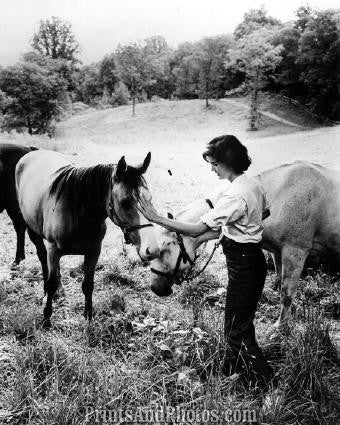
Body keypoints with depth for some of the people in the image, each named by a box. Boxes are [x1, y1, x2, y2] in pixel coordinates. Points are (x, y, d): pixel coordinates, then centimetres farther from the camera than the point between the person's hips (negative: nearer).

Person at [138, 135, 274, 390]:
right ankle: (242, 365, 44)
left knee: (235, 331, 5)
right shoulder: (253, 184, 3)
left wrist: (157, 218, -27)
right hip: (254, 259, 10)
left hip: (243, 266, -10)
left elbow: (197, 230, -30)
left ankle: (263, 382, 20)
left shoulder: (234, 196, -27)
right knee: (243, 321, 25)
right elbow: (265, 212, 24)